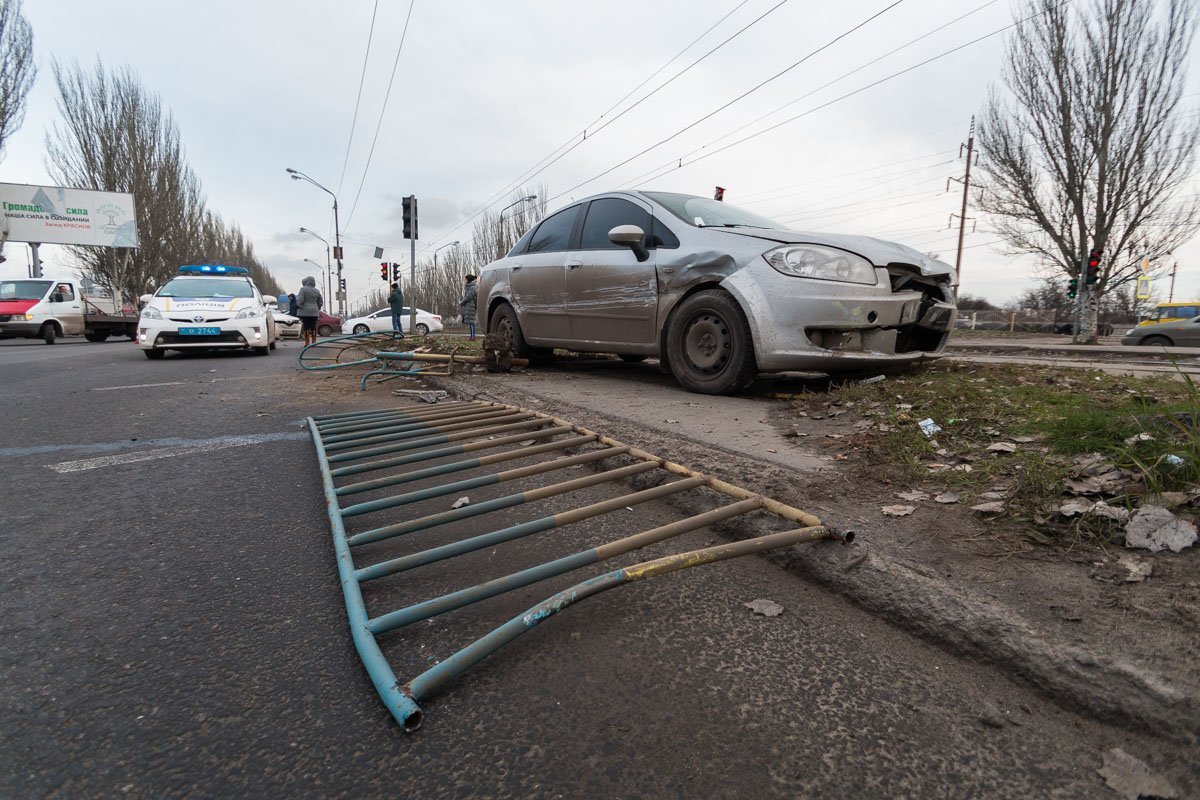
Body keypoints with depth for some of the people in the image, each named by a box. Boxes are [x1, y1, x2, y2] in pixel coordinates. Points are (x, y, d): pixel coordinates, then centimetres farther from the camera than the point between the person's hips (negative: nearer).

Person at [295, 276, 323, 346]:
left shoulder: (303, 289, -6)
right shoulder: (317, 291, 11)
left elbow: (300, 301, -12)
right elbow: (320, 302, 14)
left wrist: (299, 306, 5)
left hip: (305, 312, -5)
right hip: (314, 312, 5)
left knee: (305, 327, -2)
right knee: (313, 327, 6)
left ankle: (307, 342, -3)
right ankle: (314, 342, 6)